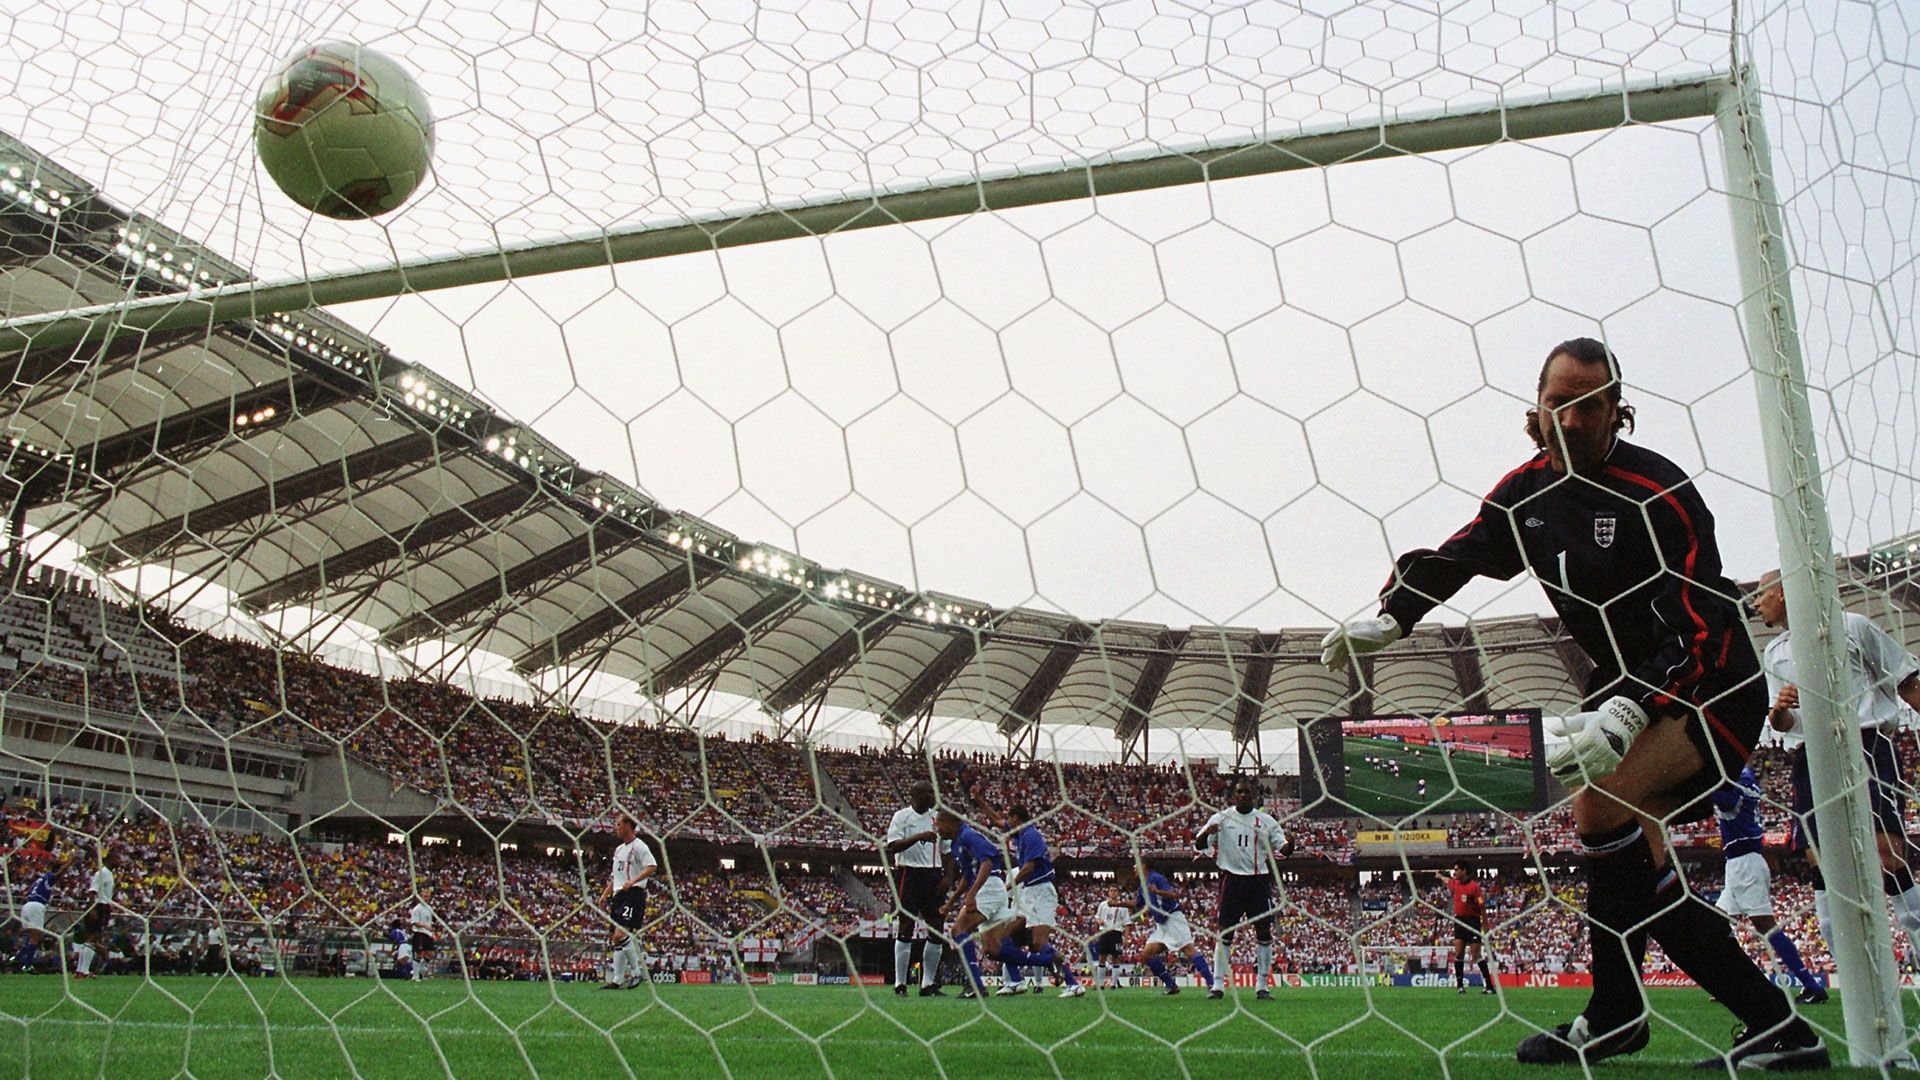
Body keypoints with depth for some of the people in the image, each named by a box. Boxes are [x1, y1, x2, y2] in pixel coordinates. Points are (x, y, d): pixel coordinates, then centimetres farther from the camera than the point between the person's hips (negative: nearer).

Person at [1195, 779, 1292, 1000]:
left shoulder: (1267, 821, 7)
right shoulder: (1221, 818, 4)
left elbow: (1282, 848, 6)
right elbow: (1198, 845, 0)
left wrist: (1288, 846, -19)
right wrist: (1206, 833, -24)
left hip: (1259, 880, 1)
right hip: (1232, 880, -1)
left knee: (1264, 932, 0)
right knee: (1225, 932, -2)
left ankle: (1262, 986, 8)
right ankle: (1217, 984, 2)